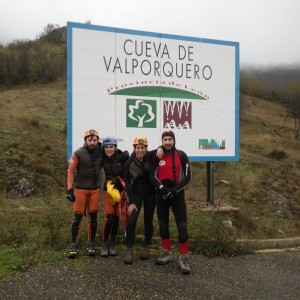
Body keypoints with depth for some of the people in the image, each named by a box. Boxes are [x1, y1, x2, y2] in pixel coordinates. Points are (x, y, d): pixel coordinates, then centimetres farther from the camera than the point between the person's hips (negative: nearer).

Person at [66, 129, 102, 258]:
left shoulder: (100, 152, 1)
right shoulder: (78, 153, -9)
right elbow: (71, 171, -8)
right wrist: (69, 190, -14)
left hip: (95, 189, 3)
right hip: (80, 189, -3)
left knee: (93, 217, 6)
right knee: (78, 217, -3)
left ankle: (91, 244, 16)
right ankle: (74, 245, 6)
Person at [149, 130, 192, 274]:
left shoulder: (181, 155, -3)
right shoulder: (157, 156, -1)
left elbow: (188, 176, -5)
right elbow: (152, 176, -3)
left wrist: (174, 190, -14)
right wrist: (163, 188, -17)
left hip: (177, 194, -2)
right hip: (161, 195, 2)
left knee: (182, 226, -7)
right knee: (163, 225, 10)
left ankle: (183, 258, 1)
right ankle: (167, 254, 25)